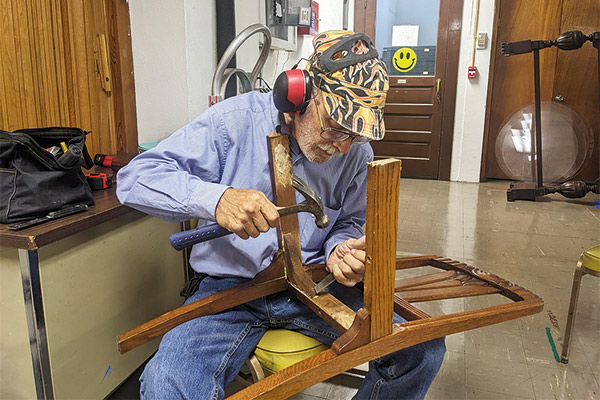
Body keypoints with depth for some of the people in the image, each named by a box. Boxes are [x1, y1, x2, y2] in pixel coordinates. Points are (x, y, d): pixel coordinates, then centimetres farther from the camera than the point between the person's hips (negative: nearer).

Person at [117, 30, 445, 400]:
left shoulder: (357, 152, 0)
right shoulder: (237, 120, -12)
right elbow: (135, 178, -15)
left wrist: (340, 250, -13)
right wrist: (216, 199, -34)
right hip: (233, 286, -2)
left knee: (423, 347, -11)